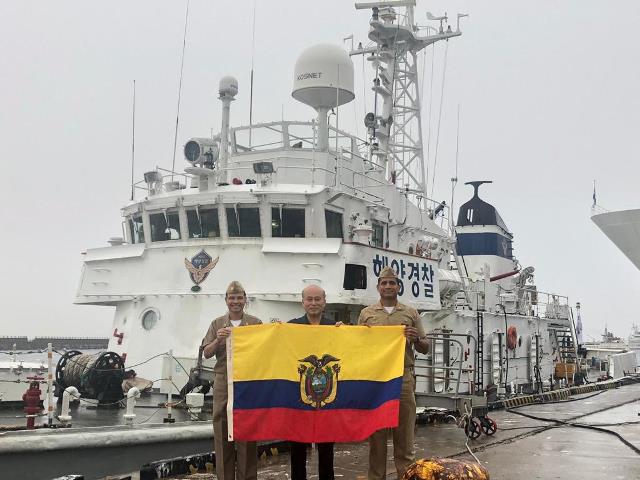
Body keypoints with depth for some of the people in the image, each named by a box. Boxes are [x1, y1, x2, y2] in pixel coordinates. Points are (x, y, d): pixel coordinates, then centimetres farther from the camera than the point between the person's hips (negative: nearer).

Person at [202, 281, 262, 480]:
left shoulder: (256, 323, 6)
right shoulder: (217, 324, 10)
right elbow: (206, 353, 8)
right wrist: (218, 340, -10)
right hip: (223, 382, 1)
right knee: (222, 431, 3)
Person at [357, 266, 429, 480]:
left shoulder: (411, 313, 12)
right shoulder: (366, 313, 11)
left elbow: (425, 349, 14)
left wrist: (416, 339, -7)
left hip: (404, 377, 0)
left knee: (404, 434, 2)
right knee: (376, 433, 3)